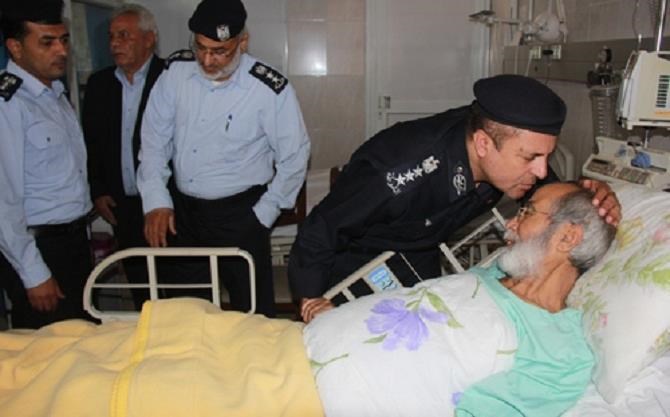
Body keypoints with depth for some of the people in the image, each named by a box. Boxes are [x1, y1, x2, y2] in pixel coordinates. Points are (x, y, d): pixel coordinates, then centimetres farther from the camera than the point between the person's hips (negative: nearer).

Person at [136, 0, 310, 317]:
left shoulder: (270, 89, -15)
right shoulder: (175, 71, -3)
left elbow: (293, 159, -7)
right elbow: (154, 139, 4)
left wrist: (262, 215, -6)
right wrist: (156, 201, -2)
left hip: (240, 215, -4)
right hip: (182, 211, 4)